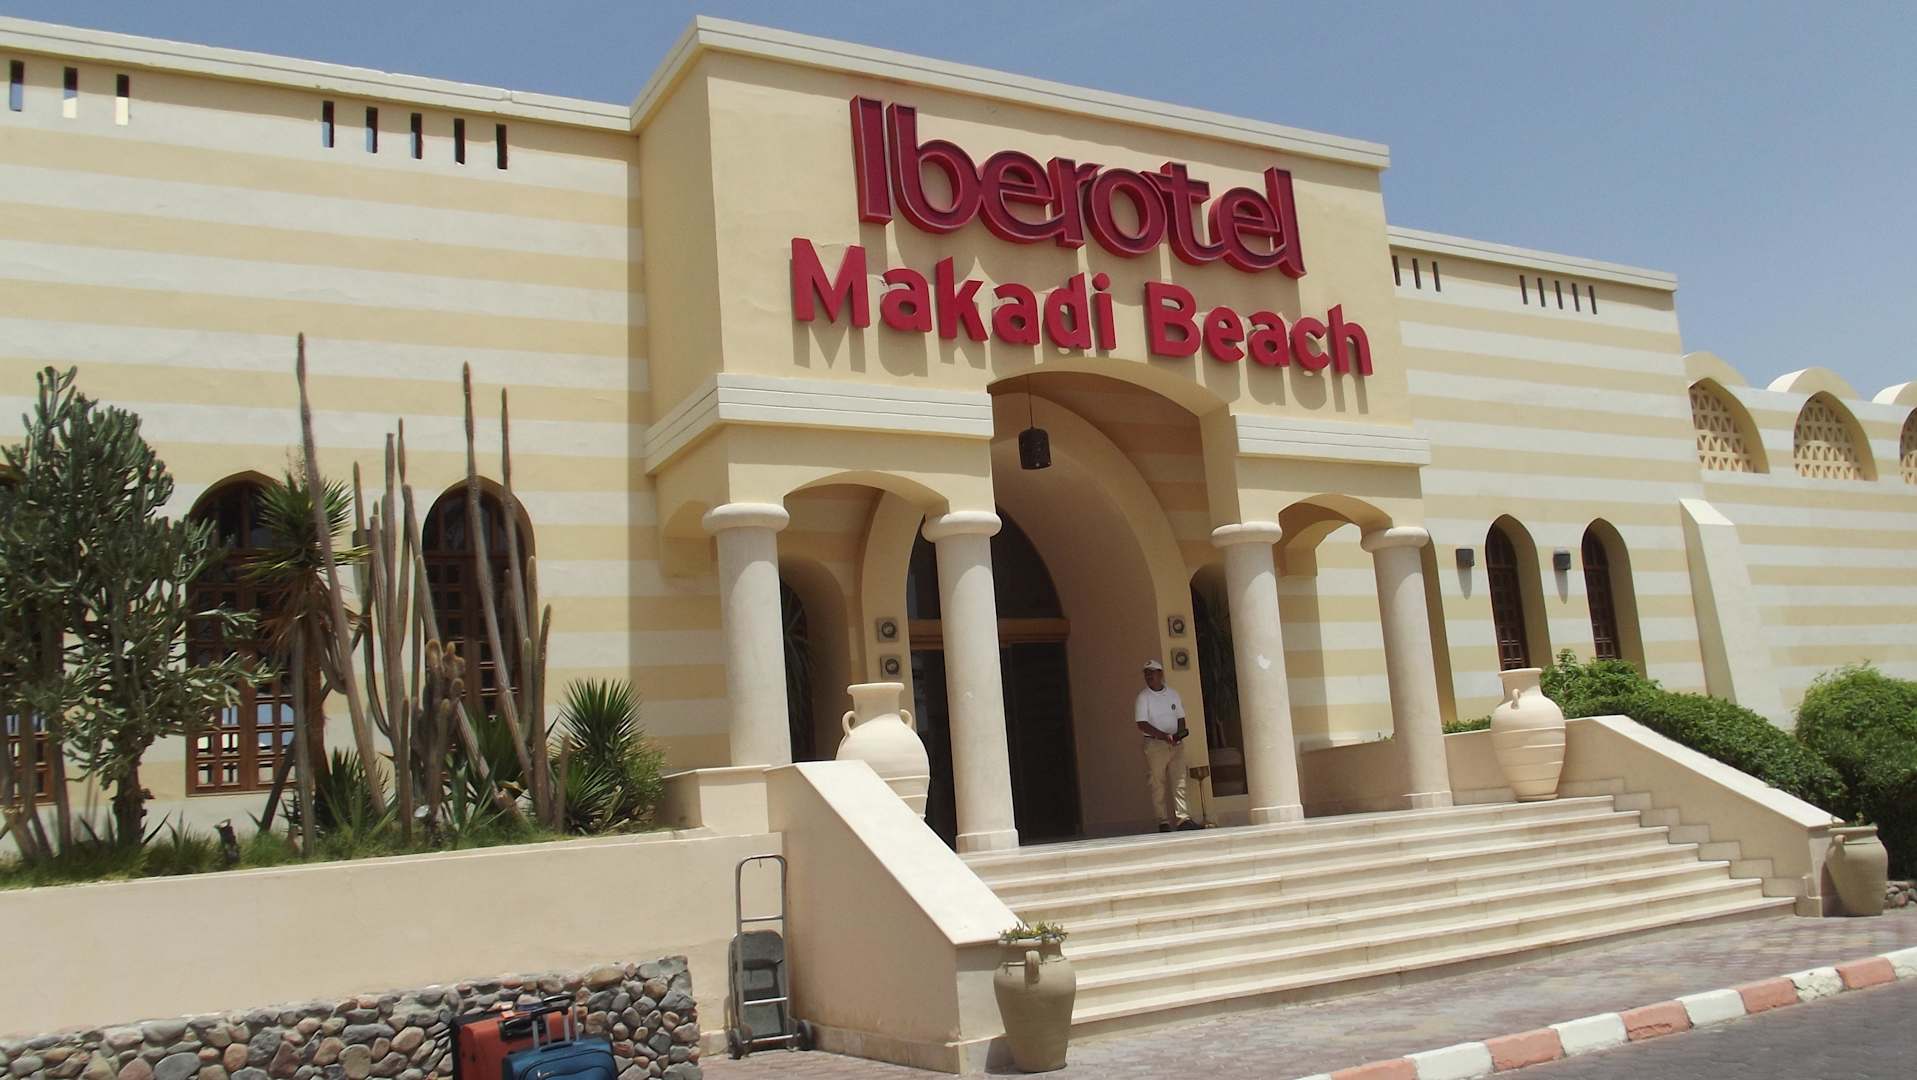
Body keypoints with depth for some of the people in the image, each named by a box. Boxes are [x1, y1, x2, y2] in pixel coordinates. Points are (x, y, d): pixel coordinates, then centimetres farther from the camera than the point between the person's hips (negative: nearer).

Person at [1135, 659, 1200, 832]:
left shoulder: (1173, 694, 10)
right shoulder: (1143, 697, -3)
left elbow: (1180, 717, 15)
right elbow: (1142, 724, -10)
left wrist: (1180, 733, -6)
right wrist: (1164, 736, -18)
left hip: (1175, 744, 4)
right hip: (1154, 744, -3)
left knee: (1179, 783, -2)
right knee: (1158, 785, -2)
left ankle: (1182, 819, -4)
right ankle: (1163, 822, 2)